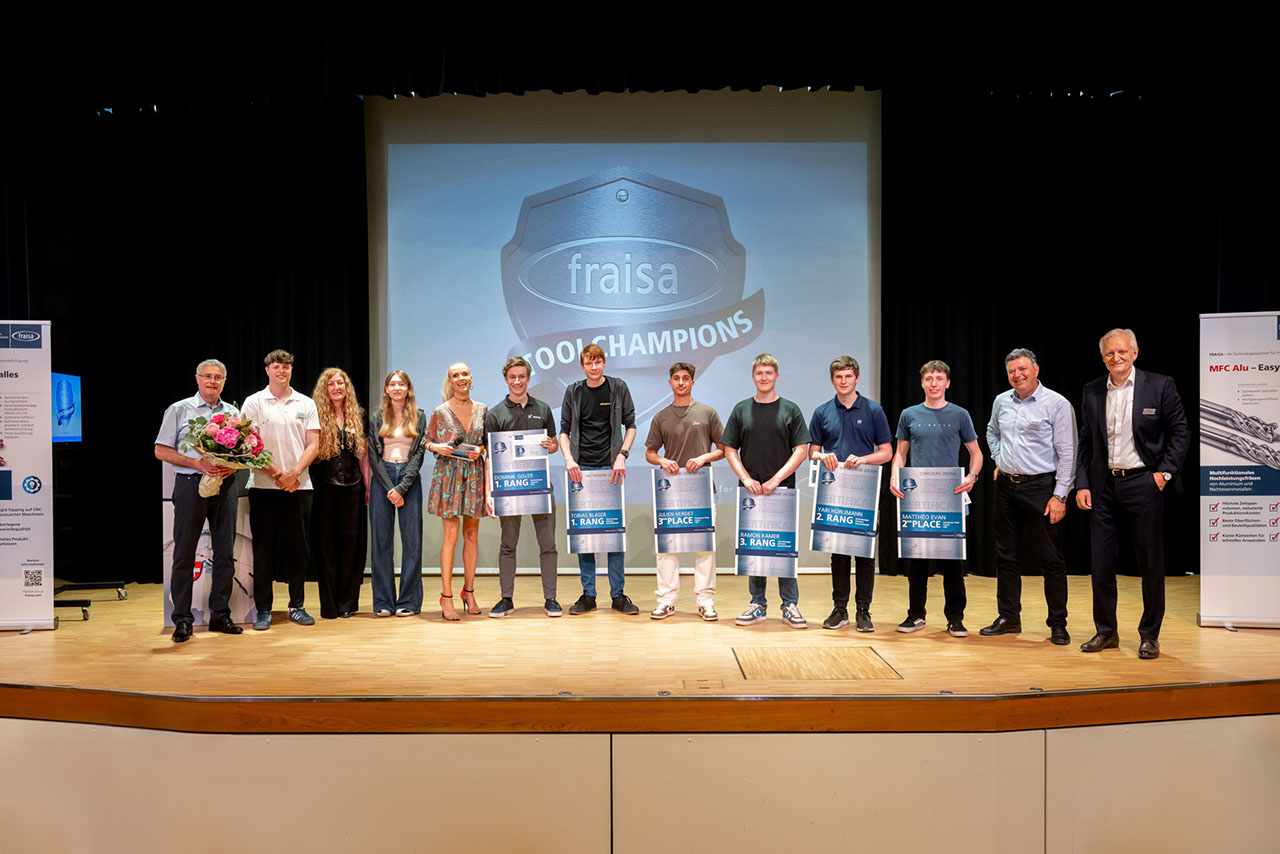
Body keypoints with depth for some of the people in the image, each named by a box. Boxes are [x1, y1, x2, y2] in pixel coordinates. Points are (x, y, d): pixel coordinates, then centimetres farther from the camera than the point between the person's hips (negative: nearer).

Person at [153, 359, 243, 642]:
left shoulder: (233, 413, 14)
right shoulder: (179, 410, 5)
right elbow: (161, 451, 0)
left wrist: (233, 465, -7)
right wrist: (197, 463, -14)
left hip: (225, 486, 3)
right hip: (190, 484, -3)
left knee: (225, 552, 4)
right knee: (184, 553, -1)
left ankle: (220, 614, 13)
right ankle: (182, 619, 5)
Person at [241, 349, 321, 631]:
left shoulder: (306, 404, 9)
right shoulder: (254, 402, 3)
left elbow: (313, 445, 5)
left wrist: (294, 472, -10)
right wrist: (276, 474, -11)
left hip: (299, 485, 2)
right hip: (264, 486, -2)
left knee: (299, 547, 5)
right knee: (264, 547, 2)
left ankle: (297, 606, 15)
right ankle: (263, 609, 10)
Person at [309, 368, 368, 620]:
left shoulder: (357, 416, 9)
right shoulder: (317, 416, -1)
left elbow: (364, 454, 12)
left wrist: (368, 485, 8)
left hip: (352, 487, 3)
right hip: (325, 487, -3)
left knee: (352, 542, 5)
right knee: (326, 543, 2)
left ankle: (348, 602, 14)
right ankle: (329, 605, 9)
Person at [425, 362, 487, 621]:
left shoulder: (482, 410, 8)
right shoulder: (440, 412, 0)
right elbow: (427, 442, 7)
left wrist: (480, 449, -5)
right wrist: (439, 447, -14)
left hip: (474, 475, 3)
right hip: (449, 474, -3)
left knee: (472, 534, 7)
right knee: (451, 535, -6)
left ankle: (469, 592, 17)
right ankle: (446, 598, -1)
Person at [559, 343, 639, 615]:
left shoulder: (618, 388, 3)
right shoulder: (573, 392, 7)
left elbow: (630, 425, 5)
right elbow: (564, 430, 8)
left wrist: (622, 456, -9)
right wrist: (569, 459, -8)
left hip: (610, 468, -1)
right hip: (581, 468, 1)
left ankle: (618, 595, 8)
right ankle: (588, 595, 11)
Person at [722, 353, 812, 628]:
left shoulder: (790, 410, 2)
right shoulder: (741, 409, 7)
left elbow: (801, 450, -3)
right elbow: (730, 449, 6)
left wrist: (776, 480, -12)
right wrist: (746, 479, -9)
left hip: (783, 490, -2)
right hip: (751, 490, 2)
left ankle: (790, 605, 10)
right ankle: (758, 604, 15)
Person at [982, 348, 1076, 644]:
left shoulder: (1057, 404, -8)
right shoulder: (1001, 402, 9)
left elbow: (1067, 454, -10)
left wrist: (1060, 496, -15)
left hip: (1040, 487, -5)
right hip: (1006, 486, 6)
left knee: (1051, 558, -1)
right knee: (1006, 555, 10)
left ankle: (1058, 624, 9)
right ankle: (1009, 618, 20)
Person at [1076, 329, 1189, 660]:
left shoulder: (1159, 386, -3)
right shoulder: (1092, 392, 6)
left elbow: (1180, 432, 1)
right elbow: (1085, 442, 9)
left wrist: (1165, 471, -8)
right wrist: (1082, 484, 2)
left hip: (1142, 483, -3)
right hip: (1103, 486, 3)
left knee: (1151, 562, 5)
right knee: (1101, 561, 7)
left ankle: (1149, 635, 19)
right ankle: (1106, 632, 20)